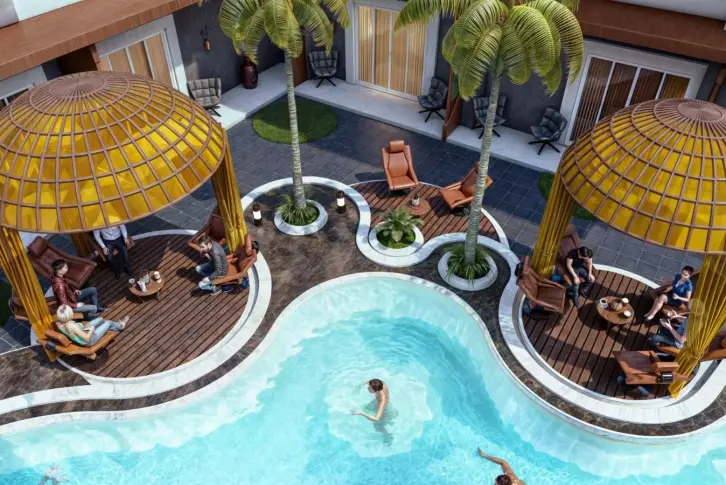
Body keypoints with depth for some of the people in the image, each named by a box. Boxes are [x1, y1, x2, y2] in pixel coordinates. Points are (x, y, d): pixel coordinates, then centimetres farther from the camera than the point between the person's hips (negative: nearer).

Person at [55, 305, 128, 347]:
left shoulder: (58, 322, -20)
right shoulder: (72, 326, -42)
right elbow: (87, 338, -33)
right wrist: (91, 330, -15)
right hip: (88, 341, -7)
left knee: (100, 319, 21)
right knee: (108, 322, 10)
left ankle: (118, 325, 47)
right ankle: (120, 325, 44)